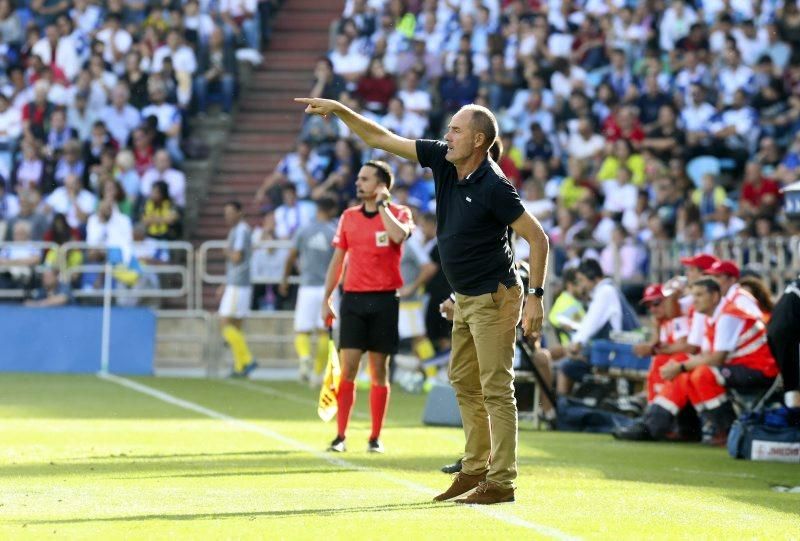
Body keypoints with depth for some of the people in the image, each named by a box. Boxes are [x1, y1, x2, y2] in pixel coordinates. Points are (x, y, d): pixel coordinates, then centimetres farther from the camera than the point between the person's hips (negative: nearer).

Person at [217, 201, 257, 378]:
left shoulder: (241, 231, -11)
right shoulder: (235, 231, 20)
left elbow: (236, 257, -22)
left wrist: (227, 251, -1)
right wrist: (224, 285, 25)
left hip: (238, 287, -10)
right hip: (234, 285, 10)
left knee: (226, 324, -13)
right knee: (235, 326, 8)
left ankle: (247, 360, -14)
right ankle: (240, 367, 7)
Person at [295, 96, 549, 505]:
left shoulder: (493, 187, -22)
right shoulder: (442, 160, 0)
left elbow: (537, 237, -18)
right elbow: (382, 139, 5)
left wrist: (536, 297, -21)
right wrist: (339, 110, -4)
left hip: (494, 297, -9)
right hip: (465, 298, 9)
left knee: (496, 389, -8)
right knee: (464, 383, 14)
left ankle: (501, 483, -7)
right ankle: (475, 469, 21)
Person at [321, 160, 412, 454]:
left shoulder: (399, 213, 0)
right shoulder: (348, 217, 10)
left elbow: (398, 235, -24)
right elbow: (337, 261, 14)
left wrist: (381, 204, -13)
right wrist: (326, 299, 10)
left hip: (384, 300, -2)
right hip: (353, 298, 2)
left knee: (379, 371, 2)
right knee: (348, 368, -4)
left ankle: (375, 438, 8)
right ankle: (340, 435, -1)